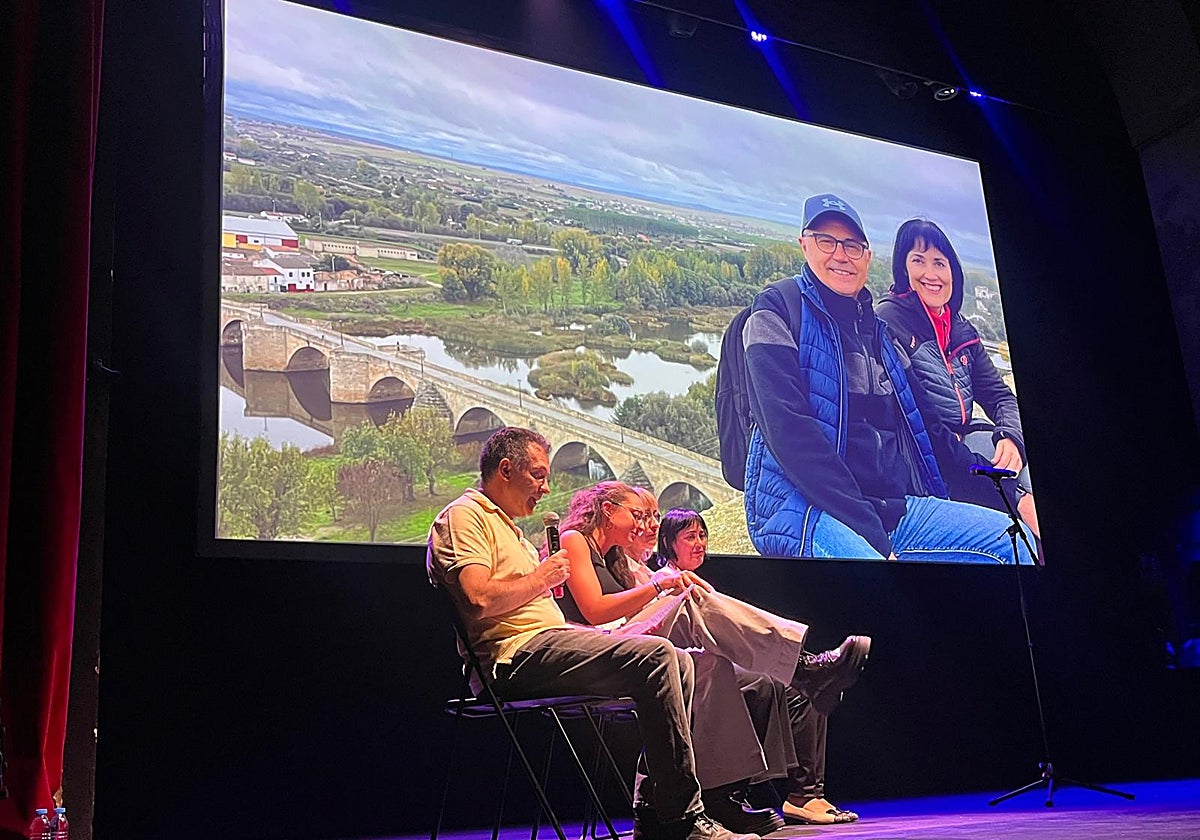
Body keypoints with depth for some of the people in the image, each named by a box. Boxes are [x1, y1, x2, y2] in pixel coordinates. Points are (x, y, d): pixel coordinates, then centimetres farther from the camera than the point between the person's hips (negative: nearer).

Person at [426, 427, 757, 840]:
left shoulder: (504, 524, 30)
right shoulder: (463, 516, -3)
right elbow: (480, 599, -19)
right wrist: (540, 578, -5)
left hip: (546, 643, 11)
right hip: (515, 655, -11)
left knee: (678, 663, 1)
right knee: (655, 656, -24)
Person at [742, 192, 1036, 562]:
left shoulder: (877, 332, 23)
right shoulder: (778, 312, 1)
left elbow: (928, 428, 23)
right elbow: (789, 431, -13)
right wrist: (870, 536, -20)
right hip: (803, 509, -8)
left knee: (1013, 540, -6)